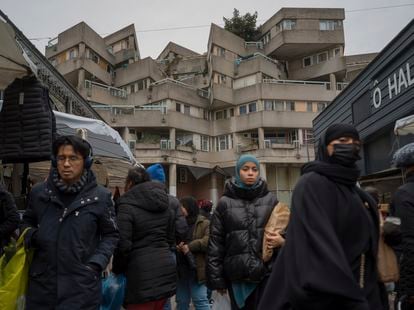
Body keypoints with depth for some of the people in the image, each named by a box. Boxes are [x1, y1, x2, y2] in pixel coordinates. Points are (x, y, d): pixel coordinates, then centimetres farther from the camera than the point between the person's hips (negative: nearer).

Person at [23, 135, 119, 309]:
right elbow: (27, 222, 20)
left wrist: (96, 263, -7)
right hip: (41, 284, 3)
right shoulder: (39, 192, 2)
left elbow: (111, 235, 6)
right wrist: (31, 236, -1)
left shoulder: (100, 196, -4)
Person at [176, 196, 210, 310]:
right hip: (180, 270, 6)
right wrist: (175, 247, -10)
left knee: (200, 301, -1)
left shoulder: (204, 223, -2)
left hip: (196, 270, -5)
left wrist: (190, 246, -20)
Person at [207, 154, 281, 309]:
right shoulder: (225, 203, 1)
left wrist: (282, 240, -10)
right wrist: (216, 278, -1)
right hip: (236, 275, 0)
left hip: (266, 272, 1)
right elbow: (215, 242, 1)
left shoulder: (271, 199, 5)